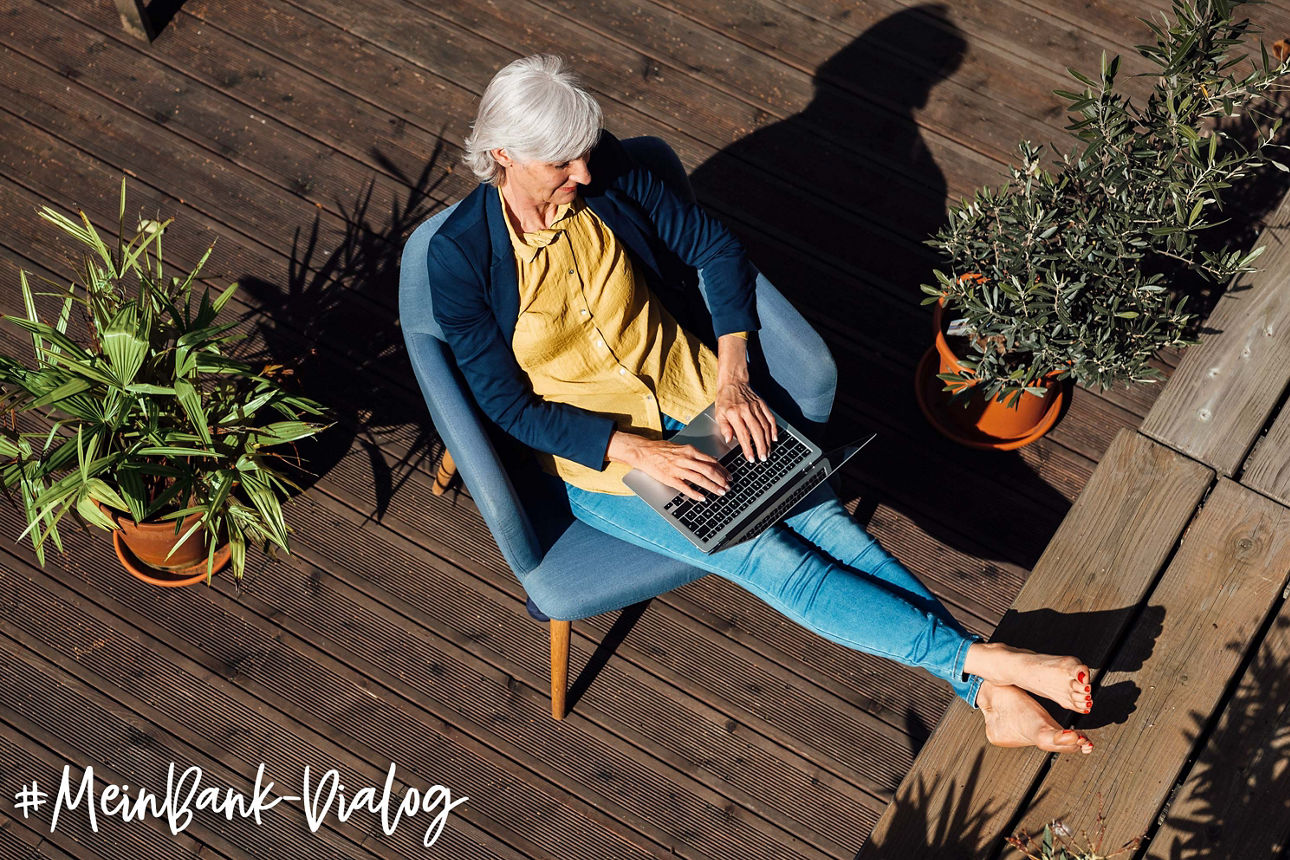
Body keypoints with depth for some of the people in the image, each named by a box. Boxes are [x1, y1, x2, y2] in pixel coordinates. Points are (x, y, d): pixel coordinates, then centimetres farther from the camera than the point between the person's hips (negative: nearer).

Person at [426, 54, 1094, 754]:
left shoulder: (604, 170, -7)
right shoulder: (459, 255, -16)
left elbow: (716, 248, 1)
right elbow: (510, 405, -15)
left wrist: (732, 374, -10)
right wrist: (638, 450, -24)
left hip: (692, 391, 3)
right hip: (600, 455, -3)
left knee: (820, 515, -15)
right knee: (771, 560, -19)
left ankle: (992, 695, -19)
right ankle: (980, 657, -21)